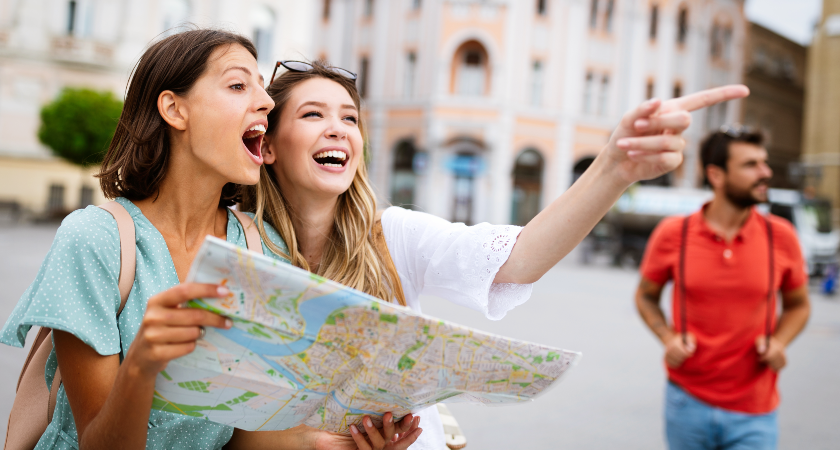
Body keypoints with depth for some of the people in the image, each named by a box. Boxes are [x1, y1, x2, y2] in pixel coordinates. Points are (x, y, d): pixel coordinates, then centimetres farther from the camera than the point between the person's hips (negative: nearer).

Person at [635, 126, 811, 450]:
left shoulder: (781, 236, -3)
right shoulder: (673, 233, -6)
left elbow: (798, 305, 10)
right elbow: (646, 296, 7)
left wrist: (779, 342, -8)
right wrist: (668, 338, -9)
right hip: (687, 401, 0)